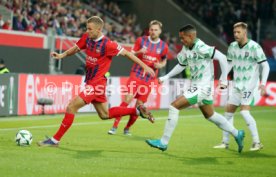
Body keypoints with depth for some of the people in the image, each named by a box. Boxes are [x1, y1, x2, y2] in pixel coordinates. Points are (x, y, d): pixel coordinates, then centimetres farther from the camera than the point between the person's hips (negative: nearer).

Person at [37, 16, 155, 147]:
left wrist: (144, 66, -6)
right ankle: (137, 110, 32)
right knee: (105, 115, 20)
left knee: (71, 107, -14)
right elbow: (76, 48, 13)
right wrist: (62, 55, -6)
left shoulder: (107, 44, -20)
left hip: (97, 83, -8)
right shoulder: (86, 38, -1)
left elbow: (126, 53, -11)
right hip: (90, 81, 8)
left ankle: (55, 140, -5)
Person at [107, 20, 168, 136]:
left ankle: (127, 128, 18)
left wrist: (160, 65, -6)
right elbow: (131, 55, 5)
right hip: (136, 74, -2)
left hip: (149, 79, 2)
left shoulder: (163, 46, 3)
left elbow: (164, 61, 17)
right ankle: (115, 126, -14)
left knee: (139, 104, 1)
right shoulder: (141, 40, 0)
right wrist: (138, 52, -18)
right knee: (128, 98, -16)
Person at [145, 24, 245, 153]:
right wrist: (166, 77, 10)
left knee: (174, 107, -14)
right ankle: (237, 134, 38)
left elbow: (222, 58, -22)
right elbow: (181, 65, 18)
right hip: (196, 86, 10)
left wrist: (223, 79, -18)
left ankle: (163, 142, -8)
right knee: (210, 115, 23)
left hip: (202, 88, -10)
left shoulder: (201, 48, -21)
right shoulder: (186, 49, 4)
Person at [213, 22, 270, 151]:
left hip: (249, 85, -7)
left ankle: (257, 142, -13)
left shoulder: (254, 47, -14)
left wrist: (263, 83, -22)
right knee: (228, 112, 7)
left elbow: (265, 65, -12)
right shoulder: (232, 46, 4)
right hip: (237, 85, 7)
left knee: (244, 111, -20)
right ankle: (225, 142, 18)